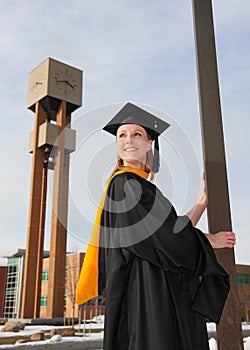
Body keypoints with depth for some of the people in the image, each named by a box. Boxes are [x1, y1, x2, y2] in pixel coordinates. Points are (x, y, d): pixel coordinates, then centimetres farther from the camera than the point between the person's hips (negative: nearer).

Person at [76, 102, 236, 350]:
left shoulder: (141, 188, 18)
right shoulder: (124, 184, -10)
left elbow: (175, 232, 13)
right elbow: (168, 239, -14)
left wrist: (204, 199, 12)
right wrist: (209, 241, 1)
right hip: (147, 298, -9)